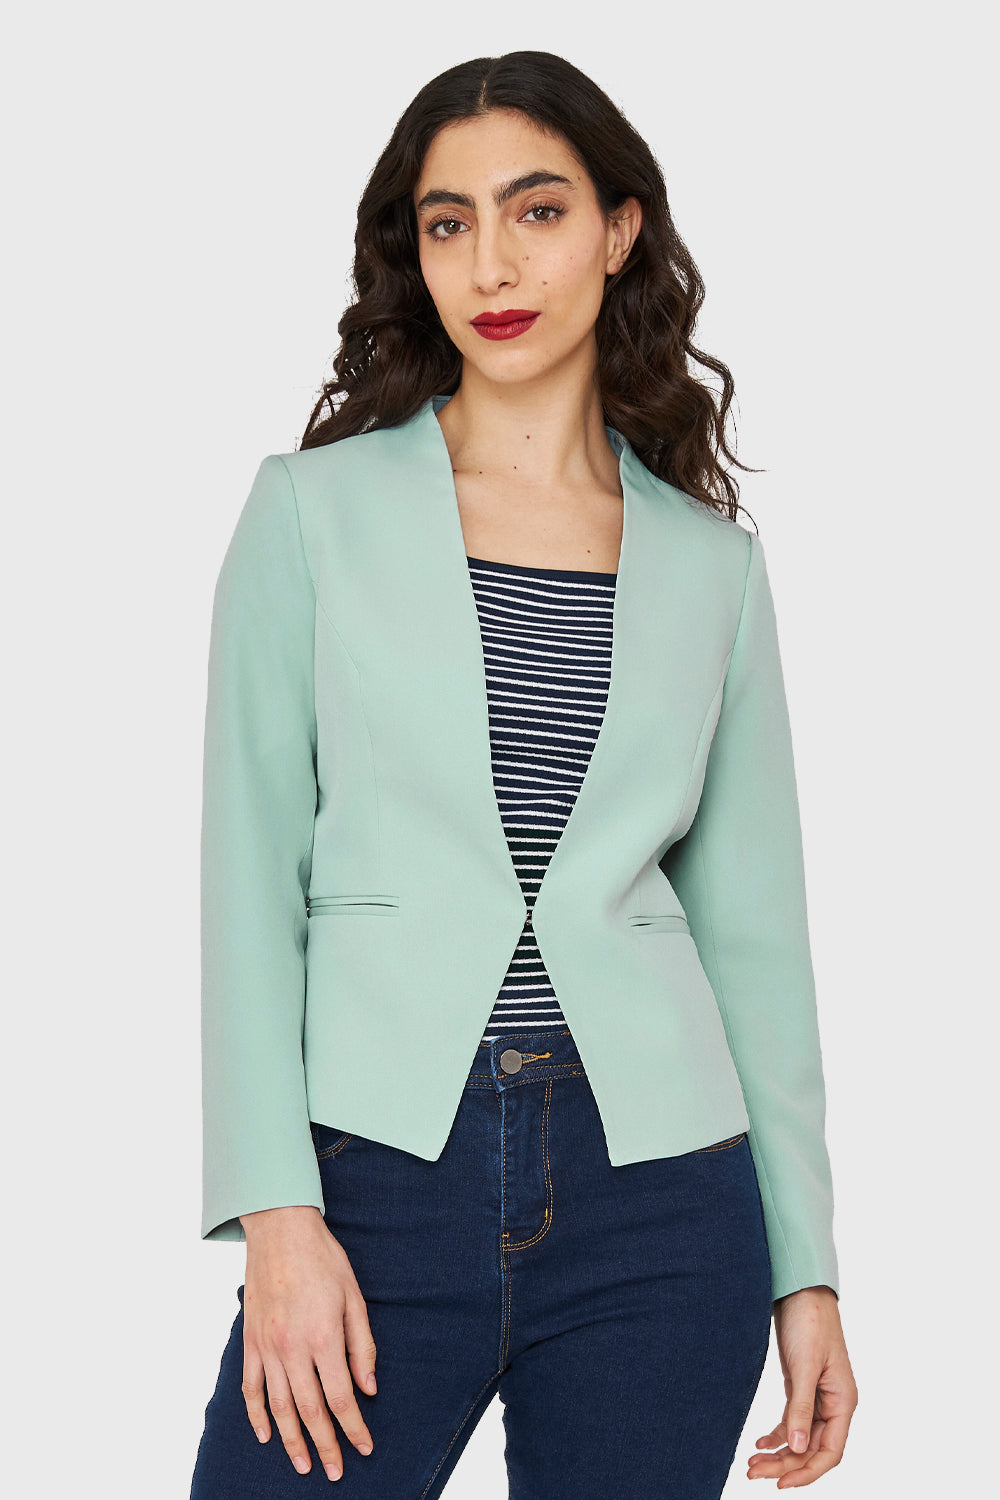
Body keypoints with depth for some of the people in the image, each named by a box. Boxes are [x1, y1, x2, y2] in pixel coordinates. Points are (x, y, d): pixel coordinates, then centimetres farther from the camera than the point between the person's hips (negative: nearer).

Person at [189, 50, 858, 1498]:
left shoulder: (712, 562, 8)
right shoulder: (316, 510, 3)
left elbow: (753, 927, 10)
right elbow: (250, 882, -1)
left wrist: (806, 1265, 6)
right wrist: (278, 1214, -10)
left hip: (654, 1207, 2)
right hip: (380, 1174, -1)